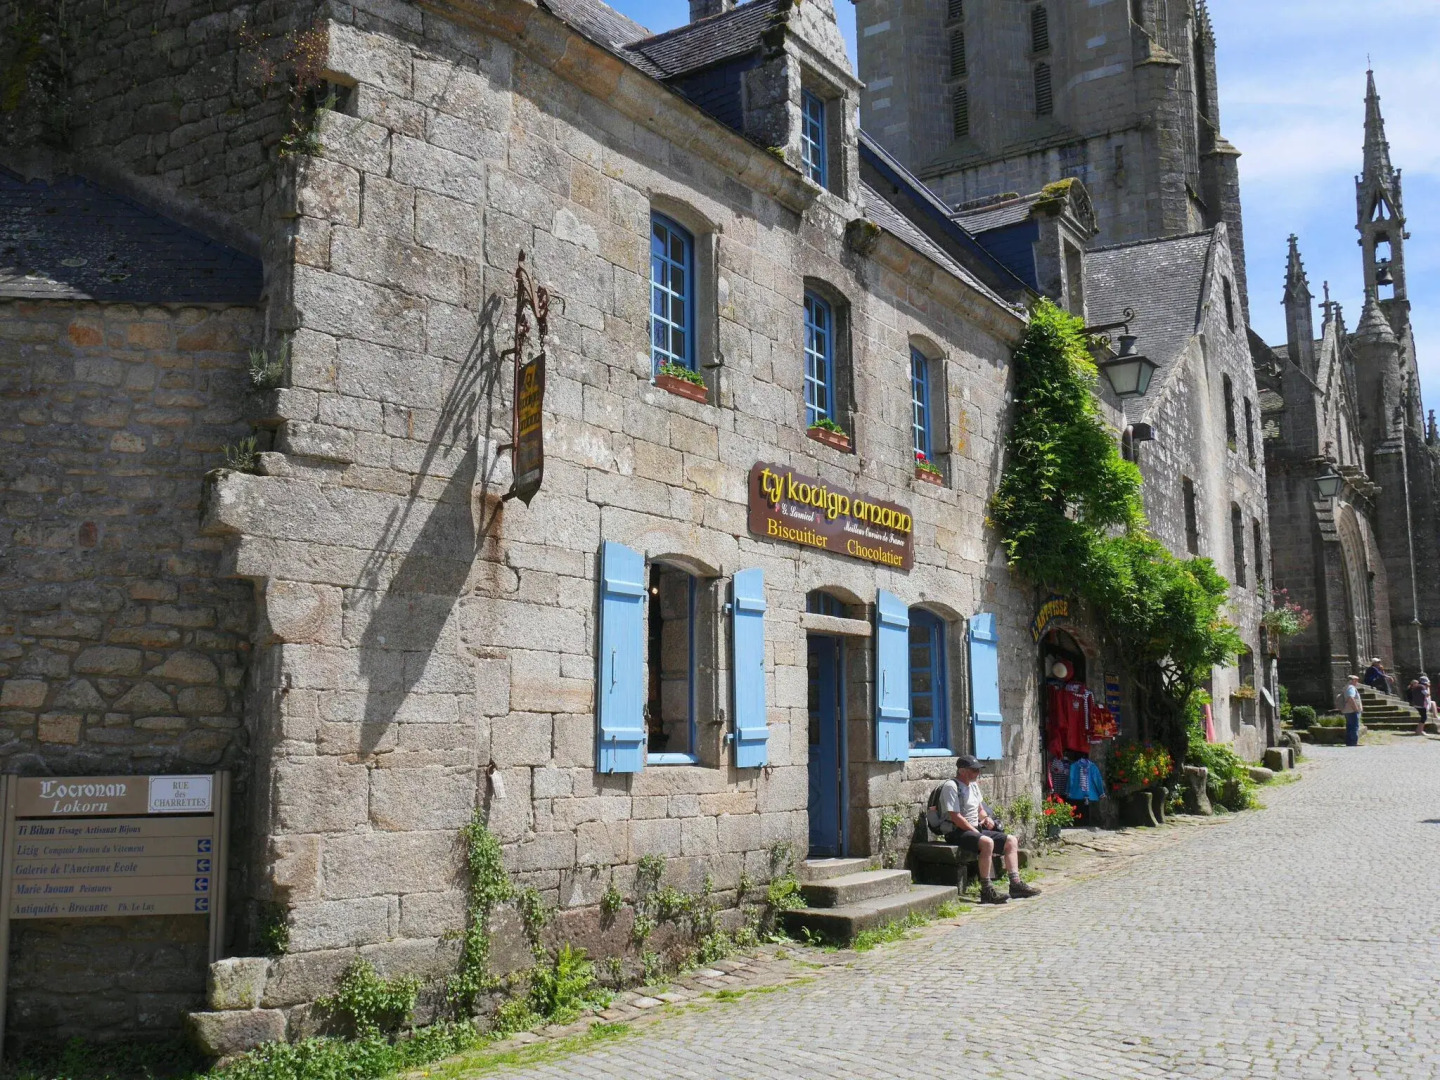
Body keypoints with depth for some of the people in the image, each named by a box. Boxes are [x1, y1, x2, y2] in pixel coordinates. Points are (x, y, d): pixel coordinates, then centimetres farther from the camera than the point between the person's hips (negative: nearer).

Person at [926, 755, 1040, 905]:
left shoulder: (973, 786, 17)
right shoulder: (951, 786, -13)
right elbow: (955, 817, -19)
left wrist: (986, 818, 4)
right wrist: (976, 832, -16)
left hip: (975, 830, 10)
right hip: (957, 832, -10)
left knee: (1011, 840, 4)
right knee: (987, 842, -36)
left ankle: (1016, 884, 3)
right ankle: (986, 891, -34)